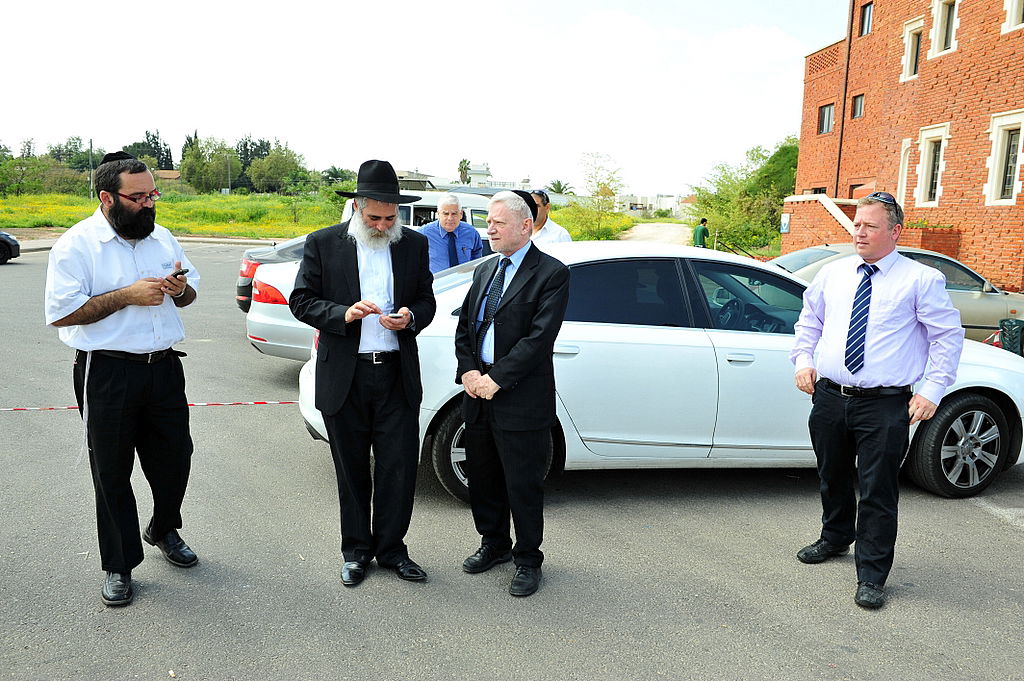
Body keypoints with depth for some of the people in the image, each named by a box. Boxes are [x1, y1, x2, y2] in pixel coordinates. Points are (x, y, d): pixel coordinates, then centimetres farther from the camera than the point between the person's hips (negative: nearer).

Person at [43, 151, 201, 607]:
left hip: (164, 366, 5)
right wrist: (128, 296, -21)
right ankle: (119, 566, 23)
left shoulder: (162, 237, 8)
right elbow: (60, 313, -17)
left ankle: (164, 530, 42)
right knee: (112, 473, 8)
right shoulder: (77, 244, -10)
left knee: (174, 458, 14)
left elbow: (189, 292, 19)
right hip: (107, 376, -5)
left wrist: (181, 289, -6)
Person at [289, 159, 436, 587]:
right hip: (344, 377, -1)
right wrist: (344, 314, -18)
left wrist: (411, 317, -12)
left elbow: (427, 301, 11)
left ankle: (391, 549, 22)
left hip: (397, 375, 1)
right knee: (352, 471, 11)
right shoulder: (323, 244, -1)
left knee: (400, 468, 4)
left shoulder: (414, 244, 5)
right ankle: (356, 552, 27)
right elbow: (301, 300, -1)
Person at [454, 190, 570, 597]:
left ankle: (528, 560, 23)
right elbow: (464, 328, 12)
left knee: (523, 486, 4)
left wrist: (497, 378, -19)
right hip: (479, 395, 7)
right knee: (482, 478, 18)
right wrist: (468, 371, -6)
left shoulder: (551, 274, -9)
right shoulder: (484, 272, 13)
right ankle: (494, 544, 38)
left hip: (522, 400, -7)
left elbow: (540, 336, -17)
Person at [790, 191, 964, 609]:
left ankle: (871, 577, 13)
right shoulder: (832, 274, 10)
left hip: (884, 406, -4)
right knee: (832, 477, 20)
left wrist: (932, 390, -9)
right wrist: (803, 360, 7)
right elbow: (809, 321, 22)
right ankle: (835, 538, 46)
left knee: (878, 492, -1)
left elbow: (948, 336, -1)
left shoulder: (921, 280, -3)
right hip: (829, 397, 5)